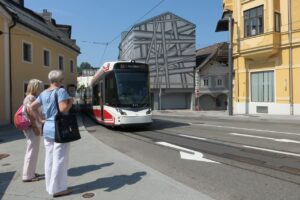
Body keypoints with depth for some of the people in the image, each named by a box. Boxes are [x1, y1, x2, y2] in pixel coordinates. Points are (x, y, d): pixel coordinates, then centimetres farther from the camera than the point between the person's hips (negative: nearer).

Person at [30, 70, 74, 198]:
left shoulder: (44, 93, 11)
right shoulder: (61, 91, -13)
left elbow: (32, 107, 16)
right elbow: (63, 109, -23)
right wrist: (71, 102, -6)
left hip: (47, 128, 8)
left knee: (50, 159, 14)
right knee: (59, 160, 0)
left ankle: (50, 186, 24)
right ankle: (57, 189, 8)